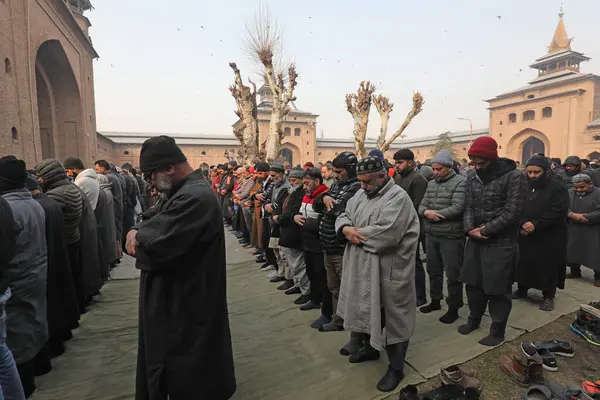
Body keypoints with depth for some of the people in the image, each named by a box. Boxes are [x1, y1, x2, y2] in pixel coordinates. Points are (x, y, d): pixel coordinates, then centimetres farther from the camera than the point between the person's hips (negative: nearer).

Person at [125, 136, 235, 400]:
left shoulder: (195, 198, -27)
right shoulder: (187, 191, 9)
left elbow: (157, 246, -31)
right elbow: (159, 226, 8)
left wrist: (136, 234, -9)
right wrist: (140, 233, -14)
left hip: (186, 311, -10)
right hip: (178, 305, 10)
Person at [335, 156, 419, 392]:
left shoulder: (397, 197, -17)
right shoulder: (361, 194, 10)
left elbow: (385, 234, -28)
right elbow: (344, 216, 10)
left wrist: (356, 234, -15)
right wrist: (346, 228, -13)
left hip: (388, 269, -8)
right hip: (363, 266, 8)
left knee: (393, 316, 7)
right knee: (366, 308, 22)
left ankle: (396, 368, 24)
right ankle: (370, 347, 46)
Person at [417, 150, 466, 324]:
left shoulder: (460, 182, -10)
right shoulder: (431, 184, 11)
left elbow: (457, 208, -20)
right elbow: (421, 206, 6)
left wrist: (433, 214, -14)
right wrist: (426, 212, -18)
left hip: (451, 236, -6)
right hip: (431, 235, 7)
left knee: (453, 274, 6)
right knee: (433, 270, 19)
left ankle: (453, 308, 21)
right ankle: (435, 300, 36)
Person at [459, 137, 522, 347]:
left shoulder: (513, 176, -12)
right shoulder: (472, 176, 4)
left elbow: (511, 212, -15)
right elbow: (469, 205, 5)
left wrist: (484, 230, -15)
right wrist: (470, 228, -11)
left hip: (501, 241, -5)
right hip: (475, 239, 5)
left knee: (497, 289, 5)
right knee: (473, 282, 16)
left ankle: (497, 330, 24)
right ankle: (474, 319, 36)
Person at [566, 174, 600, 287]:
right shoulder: (569, 193, 4)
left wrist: (583, 217, -20)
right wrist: (573, 215, -21)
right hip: (573, 231, 4)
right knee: (572, 252, 11)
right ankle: (575, 272, 28)